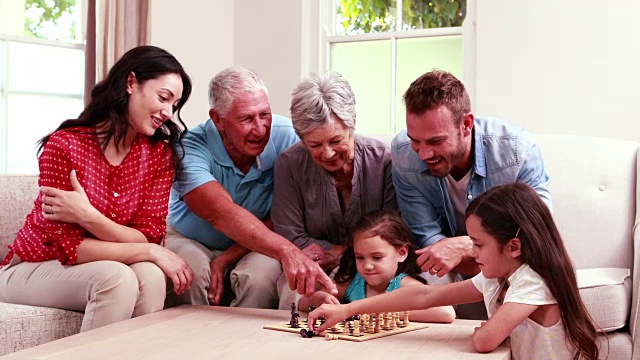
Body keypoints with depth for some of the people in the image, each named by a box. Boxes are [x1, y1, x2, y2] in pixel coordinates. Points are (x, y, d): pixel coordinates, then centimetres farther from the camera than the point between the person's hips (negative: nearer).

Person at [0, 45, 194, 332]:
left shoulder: (160, 154, -6)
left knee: (149, 276, -29)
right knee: (117, 279, -32)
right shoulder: (64, 146, -20)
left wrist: (87, 216, -28)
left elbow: (149, 237, -13)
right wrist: (152, 253, -25)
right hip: (32, 269, -4)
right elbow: (69, 247, -23)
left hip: (93, 269, 4)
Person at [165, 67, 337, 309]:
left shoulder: (285, 137, -18)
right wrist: (286, 251, -54)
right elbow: (221, 214, -40)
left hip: (252, 250, 1)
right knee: (194, 273, -32)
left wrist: (226, 259, -22)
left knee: (260, 276, -30)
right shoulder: (191, 147, -24)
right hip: (190, 241, -1)